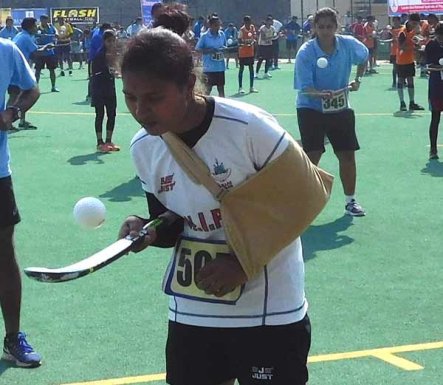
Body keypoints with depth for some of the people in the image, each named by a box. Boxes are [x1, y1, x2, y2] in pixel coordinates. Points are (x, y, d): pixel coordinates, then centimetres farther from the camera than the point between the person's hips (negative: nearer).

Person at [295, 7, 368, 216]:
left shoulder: (348, 44, -9)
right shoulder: (305, 53, -20)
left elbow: (364, 57, 15)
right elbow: (305, 88, -23)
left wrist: (358, 79, 3)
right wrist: (321, 94, -42)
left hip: (340, 108, 4)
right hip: (311, 108, -4)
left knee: (347, 155, 8)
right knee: (312, 157, -10)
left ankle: (350, 201, 25)